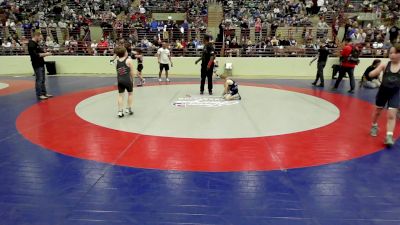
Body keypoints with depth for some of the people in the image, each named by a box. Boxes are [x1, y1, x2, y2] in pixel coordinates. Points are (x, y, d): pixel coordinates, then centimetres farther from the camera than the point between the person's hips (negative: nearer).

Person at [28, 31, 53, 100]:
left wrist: (45, 53, 4)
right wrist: (45, 54, -19)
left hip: (41, 64, 10)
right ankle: (39, 95, 0)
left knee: (43, 80, 13)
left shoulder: (36, 44, 16)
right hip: (37, 65, -10)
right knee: (39, 80, -6)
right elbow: (35, 55, -24)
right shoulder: (31, 44, -15)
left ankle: (44, 93, 20)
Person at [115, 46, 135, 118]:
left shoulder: (117, 61, 6)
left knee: (120, 95, 8)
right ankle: (128, 109, 20)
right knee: (130, 93, 16)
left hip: (119, 80, 4)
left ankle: (120, 111, 7)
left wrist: (119, 79, 13)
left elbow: (117, 72, 5)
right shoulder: (129, 60, -7)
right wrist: (132, 79, 5)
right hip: (127, 79, -4)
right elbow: (131, 72, -6)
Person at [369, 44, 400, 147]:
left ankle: (389, 136, -5)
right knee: (377, 111, 18)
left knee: (391, 115, -8)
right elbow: (371, 74, -11)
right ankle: (374, 126, 43)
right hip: (383, 90, 1)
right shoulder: (385, 65, -7)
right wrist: (379, 70, -28)